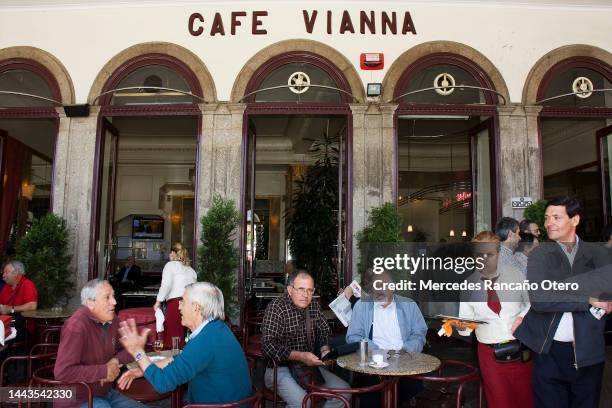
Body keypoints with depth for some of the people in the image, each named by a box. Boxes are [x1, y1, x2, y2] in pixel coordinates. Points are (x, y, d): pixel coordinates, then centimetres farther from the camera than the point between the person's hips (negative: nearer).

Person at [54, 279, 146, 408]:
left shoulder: (112, 320, 1)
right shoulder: (76, 326, -23)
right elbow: (62, 372, -29)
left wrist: (115, 360, -9)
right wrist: (104, 371, -22)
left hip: (106, 393, 8)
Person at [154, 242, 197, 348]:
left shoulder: (171, 265, 10)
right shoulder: (191, 269, 25)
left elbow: (166, 284, -3)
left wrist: (158, 301, 2)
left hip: (176, 301, -6)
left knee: (172, 335, -6)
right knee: (186, 337, 5)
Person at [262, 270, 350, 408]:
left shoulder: (314, 306, 5)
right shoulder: (276, 307, -15)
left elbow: (324, 331, 17)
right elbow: (269, 345, -23)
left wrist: (325, 349, -4)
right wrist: (299, 356, -29)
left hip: (310, 364, 7)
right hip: (281, 367, -6)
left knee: (344, 390, -4)